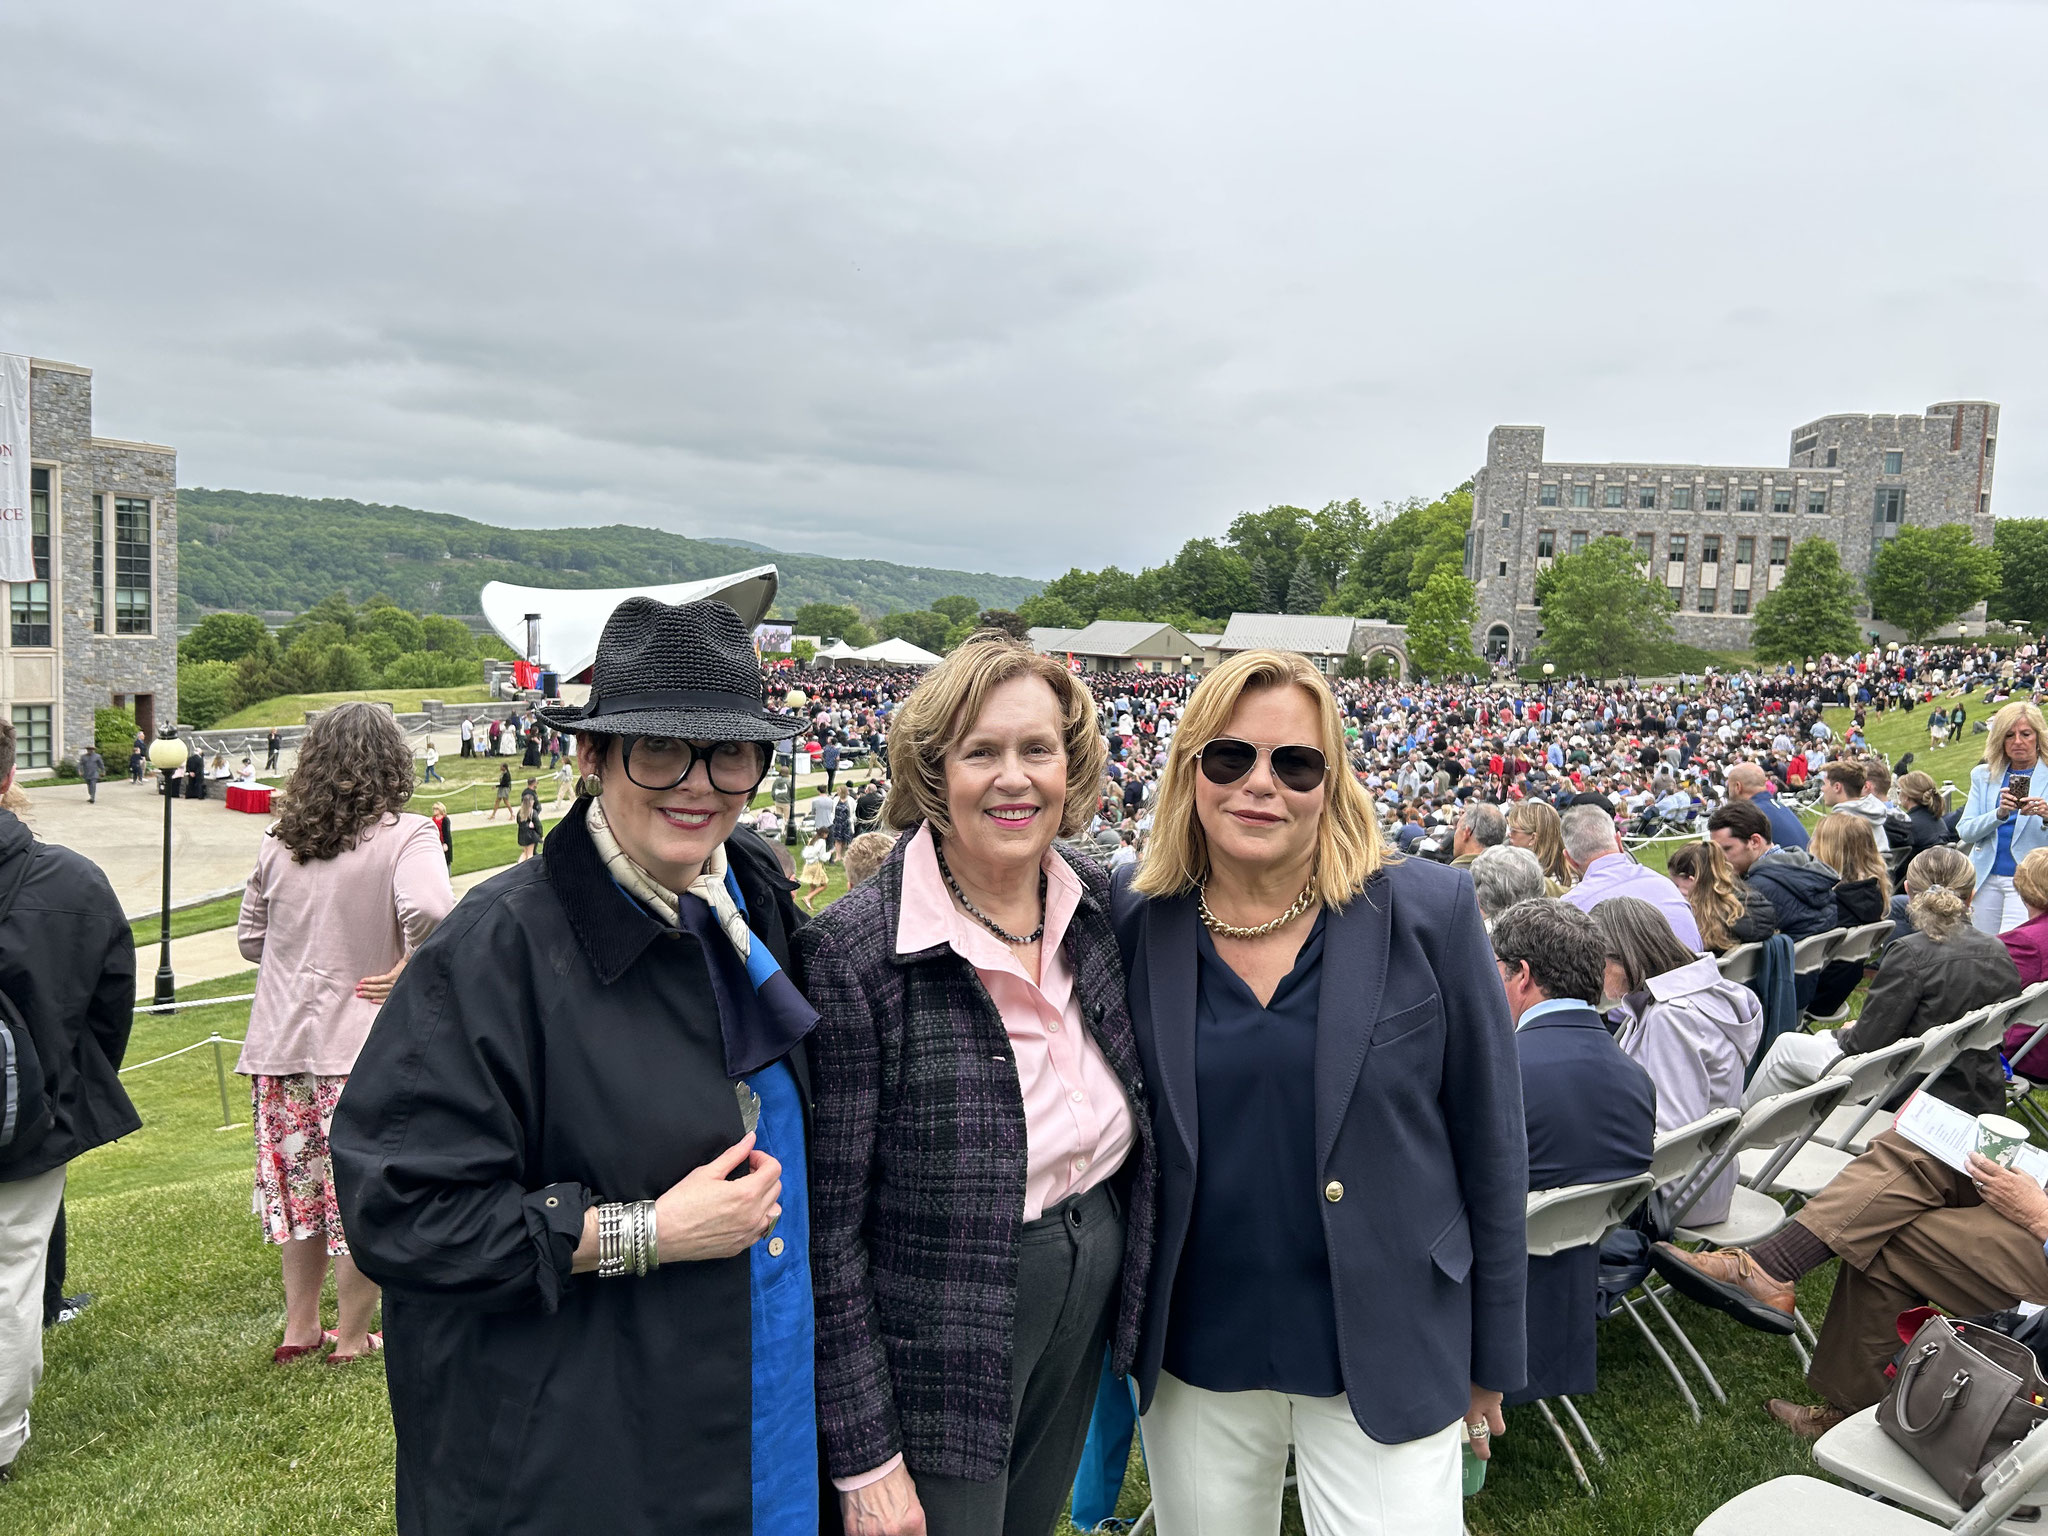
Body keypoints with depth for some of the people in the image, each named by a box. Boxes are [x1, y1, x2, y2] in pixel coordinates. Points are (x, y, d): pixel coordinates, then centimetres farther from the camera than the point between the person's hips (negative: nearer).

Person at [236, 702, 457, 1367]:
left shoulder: (279, 841, 4)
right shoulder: (404, 835, -13)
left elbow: (250, 937, 12)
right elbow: (431, 914, -30)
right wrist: (409, 973, -15)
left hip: (282, 1042, 5)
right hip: (364, 1045, -5)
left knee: (300, 1182, 20)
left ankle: (299, 1326, 32)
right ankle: (352, 1336, 22)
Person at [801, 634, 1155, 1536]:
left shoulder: (1097, 904, -4)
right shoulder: (856, 953, -22)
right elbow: (829, 1221, -17)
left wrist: (1134, 1289, 9)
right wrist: (864, 1457, -15)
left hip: (1089, 1298, 6)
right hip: (938, 1352, -6)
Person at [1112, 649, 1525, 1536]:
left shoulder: (1427, 913, -9)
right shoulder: (1135, 926, -6)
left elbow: (1490, 1139, -2)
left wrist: (1491, 1357, 2)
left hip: (1387, 1356, -1)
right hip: (1195, 1362, 2)